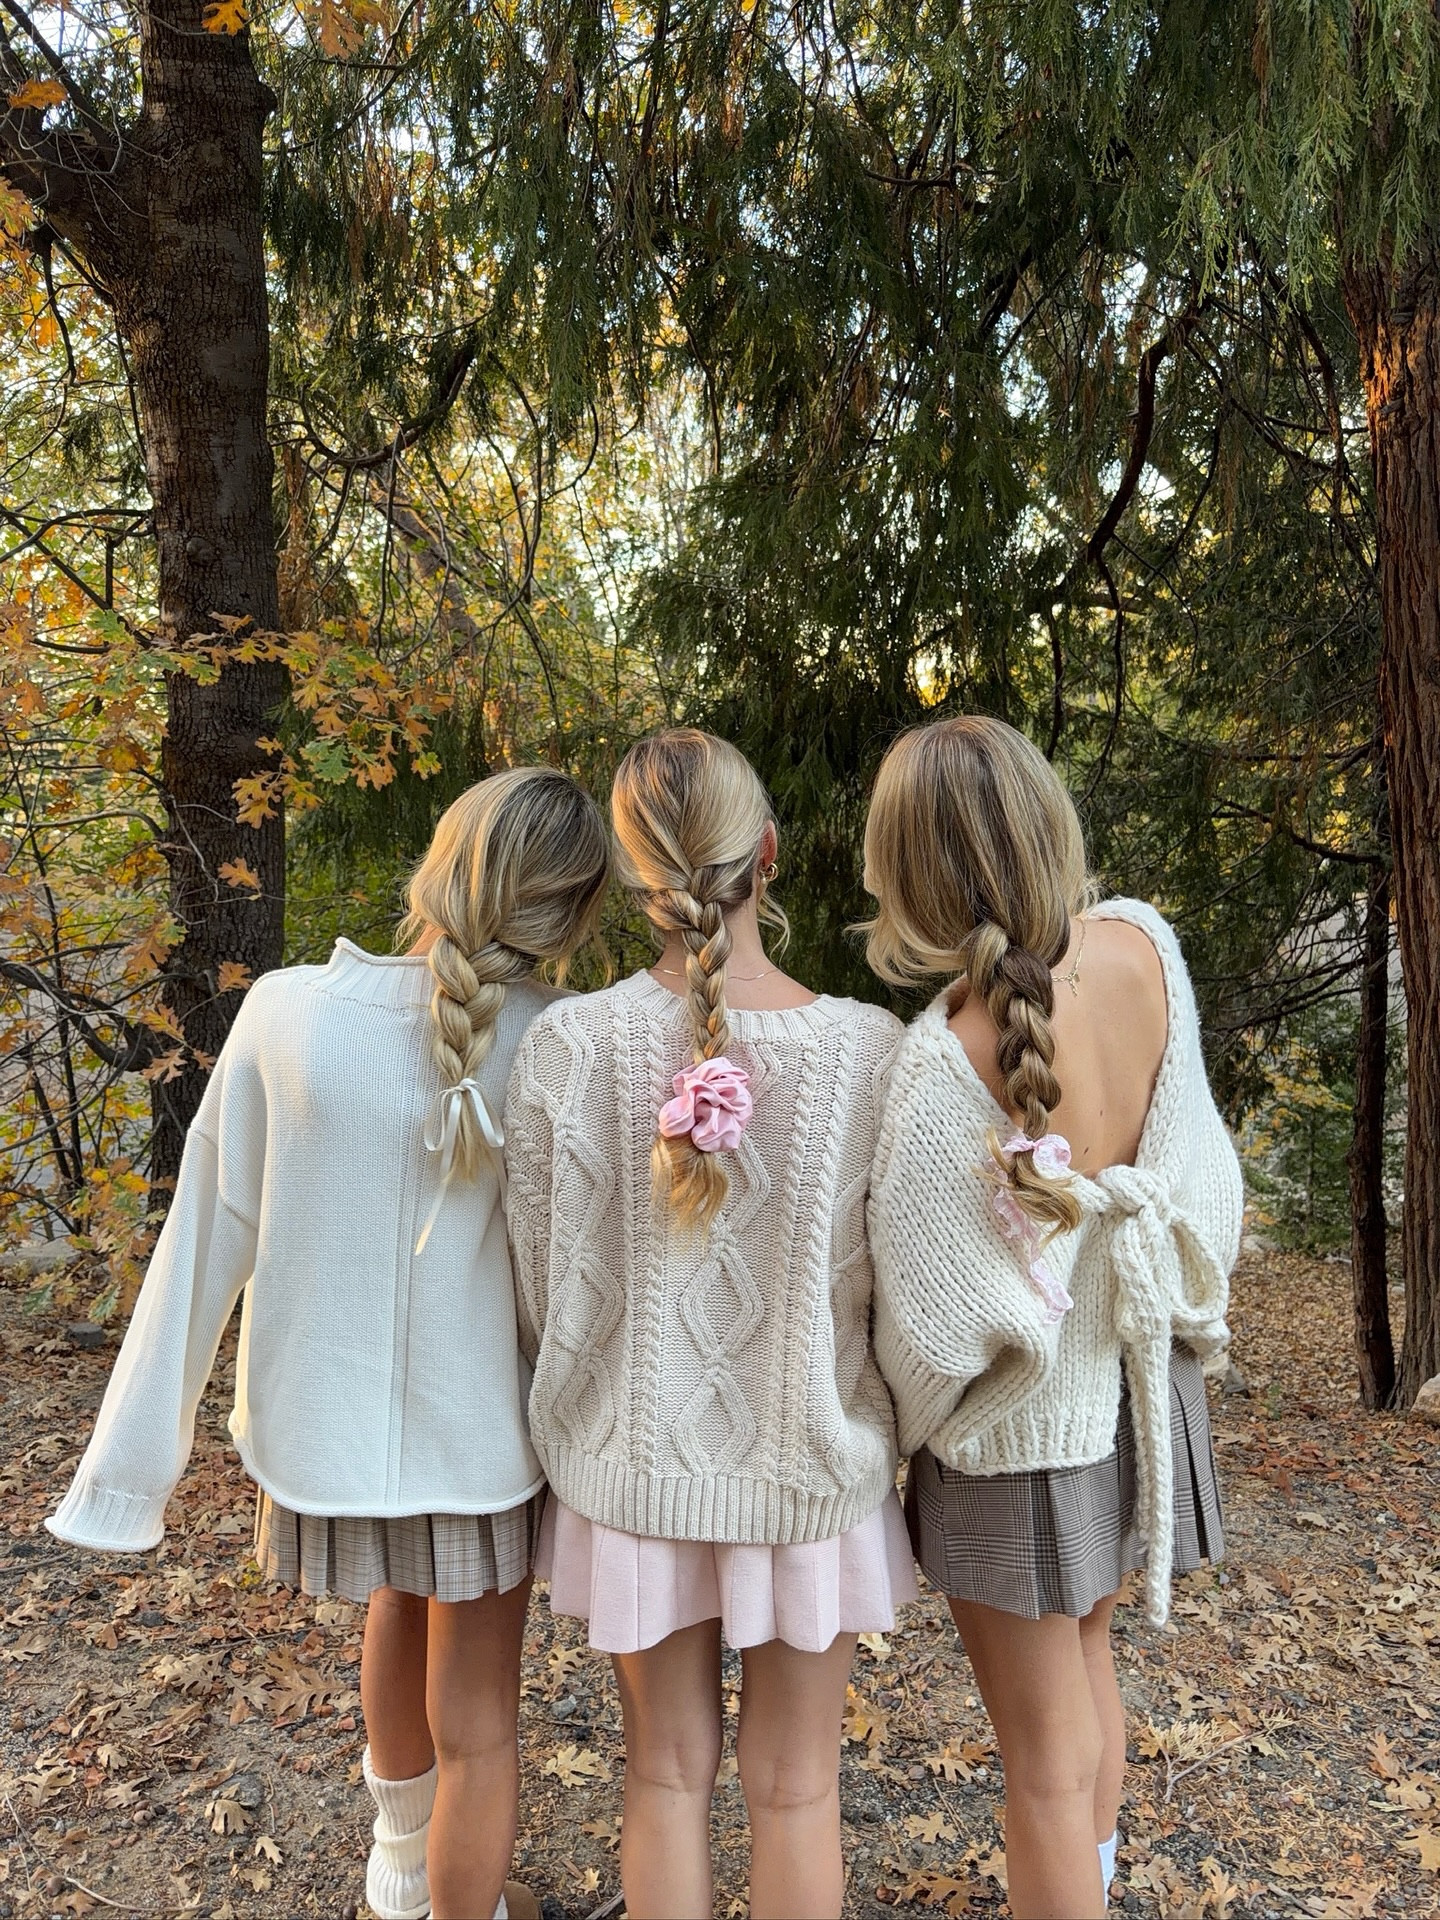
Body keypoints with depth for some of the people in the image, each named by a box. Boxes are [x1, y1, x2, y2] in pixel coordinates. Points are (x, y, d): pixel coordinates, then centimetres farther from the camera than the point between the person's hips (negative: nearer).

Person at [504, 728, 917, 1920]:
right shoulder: (868, 1049, -19)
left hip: (635, 1463, 1)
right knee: (795, 1788, 20)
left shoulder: (564, 1048, -17)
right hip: (808, 1464, 0)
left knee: (666, 1774, 22)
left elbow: (543, 1284, -7)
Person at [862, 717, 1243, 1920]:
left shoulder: (946, 1061, -33)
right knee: (1087, 1666, 31)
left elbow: (938, 1319, -23)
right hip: (1143, 1387, 7)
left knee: (1048, 1757, 14)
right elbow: (1197, 1166, -1)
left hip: (1025, 1428, -7)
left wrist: (908, 1425, -3)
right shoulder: (1146, 948, -16)